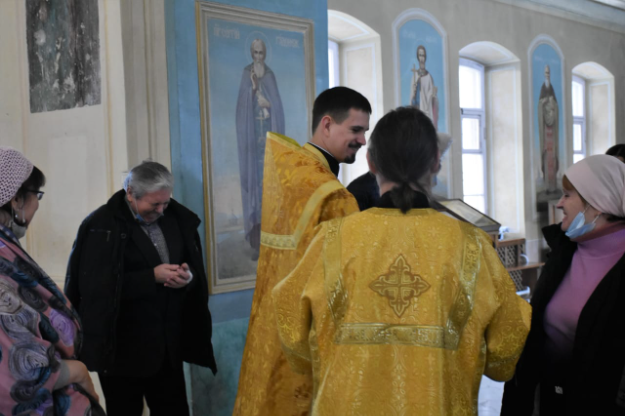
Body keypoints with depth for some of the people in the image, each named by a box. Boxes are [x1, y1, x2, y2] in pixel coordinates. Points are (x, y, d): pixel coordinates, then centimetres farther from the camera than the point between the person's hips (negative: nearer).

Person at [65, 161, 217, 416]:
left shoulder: (176, 219, 4)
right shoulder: (102, 227, -12)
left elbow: (194, 267, 13)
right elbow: (96, 287, -19)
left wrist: (188, 278, -12)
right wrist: (152, 276, -22)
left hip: (168, 345, 5)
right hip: (122, 348, -4)